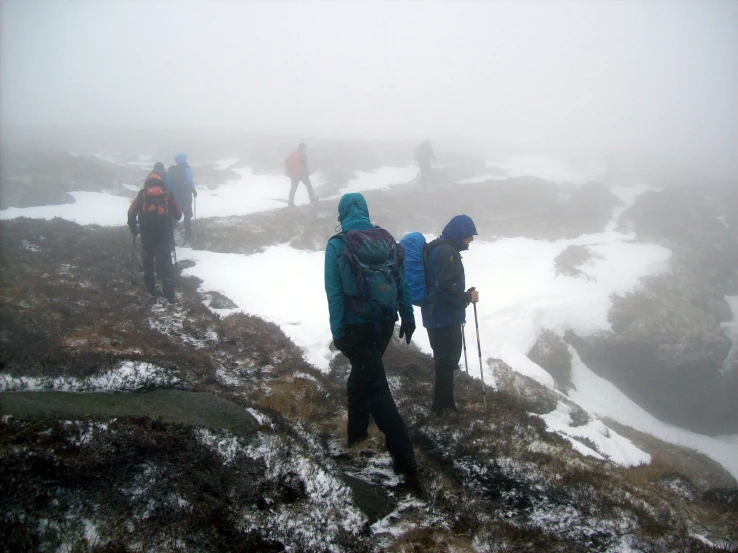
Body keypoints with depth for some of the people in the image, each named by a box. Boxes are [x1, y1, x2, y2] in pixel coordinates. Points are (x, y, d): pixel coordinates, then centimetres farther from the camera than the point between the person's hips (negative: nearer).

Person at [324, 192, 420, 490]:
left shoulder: (337, 245, -9)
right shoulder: (387, 239, 2)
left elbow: (335, 294, -11)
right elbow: (402, 281, 5)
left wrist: (337, 333, -6)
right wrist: (408, 317, 13)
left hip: (356, 328, -5)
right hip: (385, 323, 5)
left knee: (376, 390, -3)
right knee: (361, 374, 26)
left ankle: (406, 462, -7)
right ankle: (356, 429, 42)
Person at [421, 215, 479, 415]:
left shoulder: (438, 248, 14)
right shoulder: (447, 251, -20)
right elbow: (446, 287, -26)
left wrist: (463, 295, 16)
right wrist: (468, 297, -14)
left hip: (438, 315, 10)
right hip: (444, 317, -10)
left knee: (445, 359, 19)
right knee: (447, 360, -1)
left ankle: (443, 401, 30)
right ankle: (443, 404, 7)